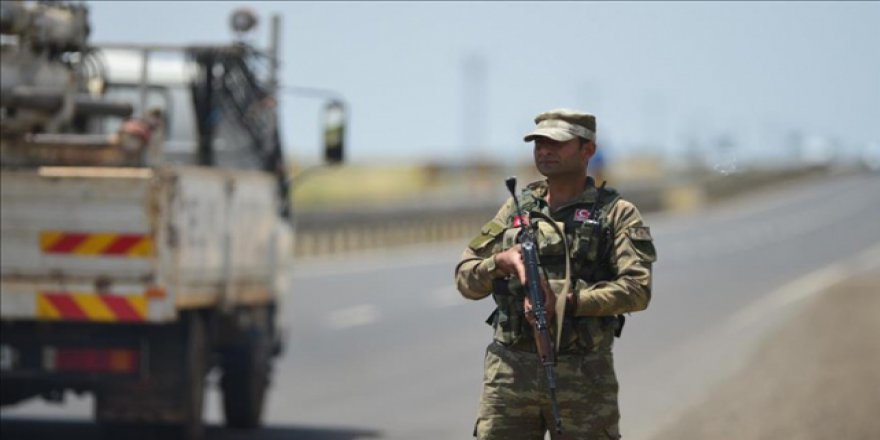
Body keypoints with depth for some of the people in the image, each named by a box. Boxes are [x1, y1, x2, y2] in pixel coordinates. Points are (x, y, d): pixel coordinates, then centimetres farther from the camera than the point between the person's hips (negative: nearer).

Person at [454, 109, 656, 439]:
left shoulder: (616, 213, 2)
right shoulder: (516, 210, 14)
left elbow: (637, 290, -11)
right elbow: (466, 280, 12)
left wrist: (569, 303, -22)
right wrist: (501, 261, -10)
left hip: (582, 375, -3)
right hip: (510, 371, 3)